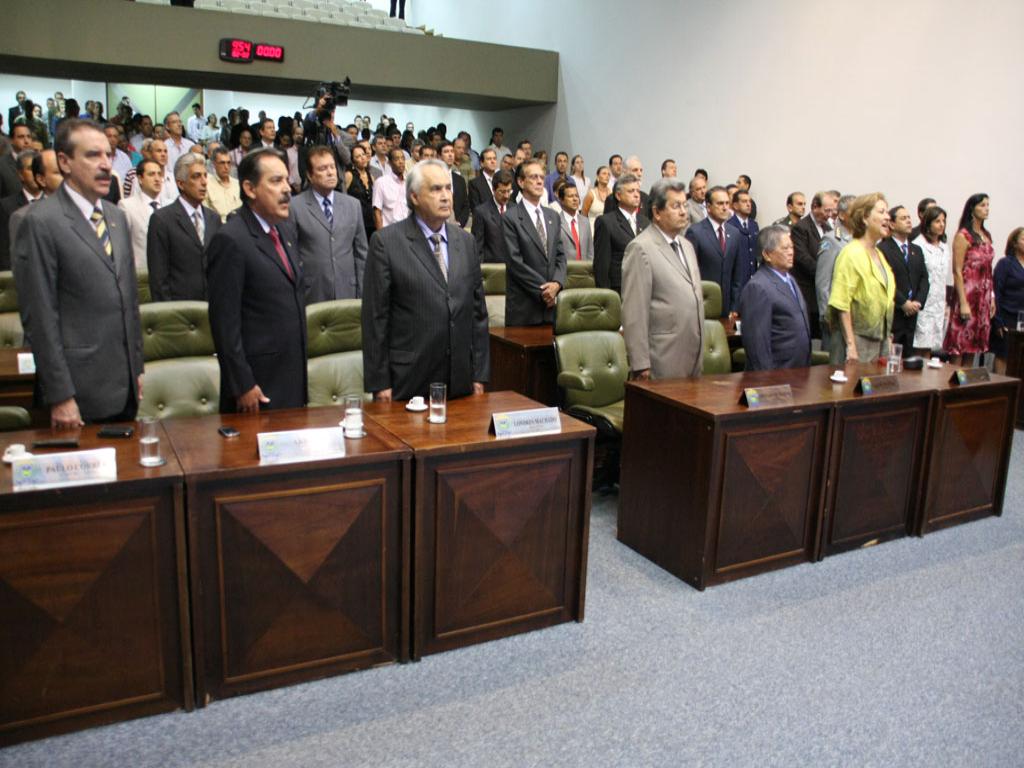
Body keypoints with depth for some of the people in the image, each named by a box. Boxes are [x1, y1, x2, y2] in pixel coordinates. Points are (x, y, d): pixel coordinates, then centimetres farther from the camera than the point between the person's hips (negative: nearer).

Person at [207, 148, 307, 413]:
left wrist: (299, 367, 18)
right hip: (259, 383, -8)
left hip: (293, 375, 8)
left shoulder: (283, 229, 11)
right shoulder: (230, 240, -15)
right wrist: (242, 386, -17)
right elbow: (224, 320, -17)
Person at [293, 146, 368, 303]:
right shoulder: (295, 206, -3)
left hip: (347, 293, 3)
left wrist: (363, 293, 7)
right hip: (310, 296, -3)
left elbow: (361, 252, 11)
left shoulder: (353, 205, 9)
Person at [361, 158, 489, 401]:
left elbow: (477, 309, 11)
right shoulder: (386, 242, -5)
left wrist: (479, 374, 8)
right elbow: (375, 316, -6)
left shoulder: (465, 241, 9)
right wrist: (379, 383, -8)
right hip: (408, 382, -4)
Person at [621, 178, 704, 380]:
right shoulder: (641, 248, -11)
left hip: (693, 359, 8)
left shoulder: (686, 246, 16)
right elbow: (634, 312, -15)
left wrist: (700, 355, 18)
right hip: (663, 363, -8)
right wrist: (641, 364, -18)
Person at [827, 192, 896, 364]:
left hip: (880, 338, 8)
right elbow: (842, 304, -17)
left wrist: (887, 337, 16)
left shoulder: (878, 254, 14)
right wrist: (850, 345, -20)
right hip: (858, 338, -8)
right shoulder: (851, 254, -11)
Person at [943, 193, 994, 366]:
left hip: (984, 296, 7)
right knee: (959, 345, -5)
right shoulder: (963, 235, -8)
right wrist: (963, 302, -16)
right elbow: (957, 271, -12)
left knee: (973, 346, 9)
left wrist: (992, 297, 12)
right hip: (968, 295, -7)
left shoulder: (986, 235, 13)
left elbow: (988, 270, 16)